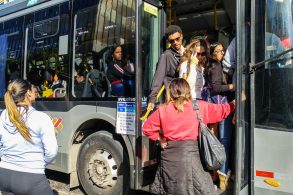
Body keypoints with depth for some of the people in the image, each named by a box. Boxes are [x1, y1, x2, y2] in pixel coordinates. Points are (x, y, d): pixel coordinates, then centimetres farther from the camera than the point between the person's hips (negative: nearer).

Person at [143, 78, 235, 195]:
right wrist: (234, 103, 28)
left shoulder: (162, 110, 1)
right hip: (189, 153, -2)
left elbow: (147, 128, 7)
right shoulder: (198, 107, -1)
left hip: (169, 155, 2)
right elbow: (220, 111, 12)